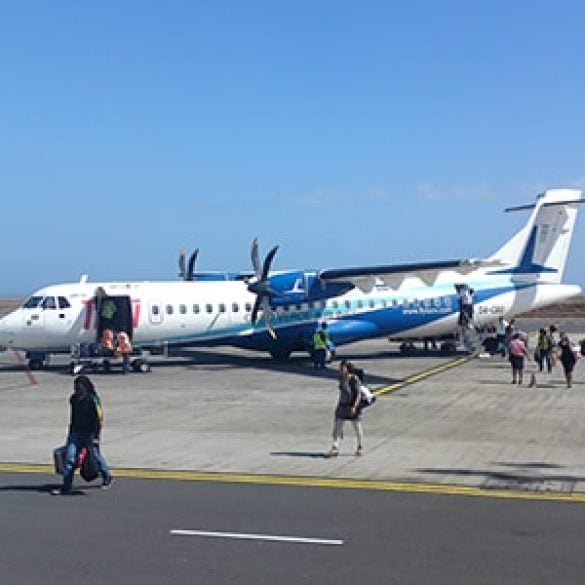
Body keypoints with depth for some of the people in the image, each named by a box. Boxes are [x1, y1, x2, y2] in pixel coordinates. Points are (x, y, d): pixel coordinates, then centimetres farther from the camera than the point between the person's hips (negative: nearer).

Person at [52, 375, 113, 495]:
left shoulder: (93, 400, -14)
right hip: (76, 433, 5)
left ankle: (107, 478, 34)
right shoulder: (73, 399, 4)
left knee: (96, 456, 10)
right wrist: (70, 433, 18)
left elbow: (99, 420, -14)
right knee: (70, 458, -2)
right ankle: (66, 487, 3)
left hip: (90, 433, -5)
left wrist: (96, 437, -17)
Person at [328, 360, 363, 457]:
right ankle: (335, 448, -4)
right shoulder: (341, 378, 3)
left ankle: (359, 447, 27)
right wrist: (338, 404, 20)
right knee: (337, 425, -3)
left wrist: (354, 406, -24)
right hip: (342, 405, 6)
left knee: (357, 426, 10)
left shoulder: (354, 379, -17)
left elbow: (359, 394, -17)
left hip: (352, 406, -6)